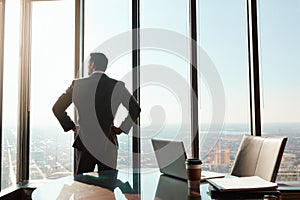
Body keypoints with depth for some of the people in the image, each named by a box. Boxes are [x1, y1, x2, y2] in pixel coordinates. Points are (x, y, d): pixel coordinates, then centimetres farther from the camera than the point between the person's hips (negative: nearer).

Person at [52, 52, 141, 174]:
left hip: (85, 143, 0)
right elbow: (135, 109, 0)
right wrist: (122, 129, 8)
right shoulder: (117, 86, -4)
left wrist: (71, 126, 11)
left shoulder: (78, 84, -3)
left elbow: (57, 108, 2)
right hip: (108, 145, 0)